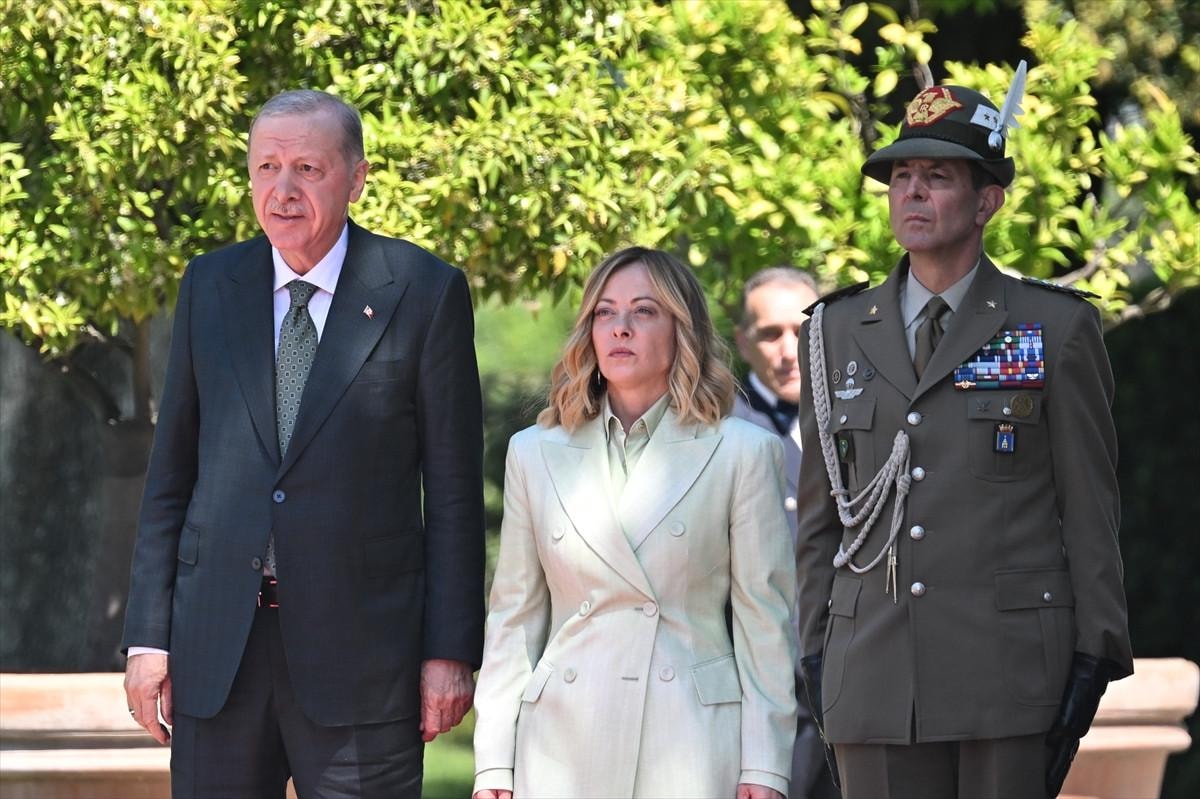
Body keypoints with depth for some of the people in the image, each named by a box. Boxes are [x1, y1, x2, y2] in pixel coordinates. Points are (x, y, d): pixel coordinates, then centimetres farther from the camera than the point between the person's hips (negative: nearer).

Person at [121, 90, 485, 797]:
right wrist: (149, 634, 5)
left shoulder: (424, 293, 0)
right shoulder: (210, 287, 10)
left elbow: (454, 490, 0)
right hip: (217, 648, 3)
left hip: (357, 645, -3)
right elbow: (173, 472, 12)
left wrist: (451, 652, -5)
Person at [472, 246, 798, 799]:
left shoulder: (741, 453, 5)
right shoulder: (535, 454, 12)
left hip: (691, 746, -2)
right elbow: (514, 617, 13)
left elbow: (764, 620, 4)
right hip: (565, 747, 2)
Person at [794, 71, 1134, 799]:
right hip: (875, 676, 3)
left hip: (1011, 672, -3)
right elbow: (820, 513, 14)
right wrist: (817, 653, 7)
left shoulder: (1057, 329, 2)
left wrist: (1093, 665, -5)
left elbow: (1090, 511, 1)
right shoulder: (839, 332, 11)